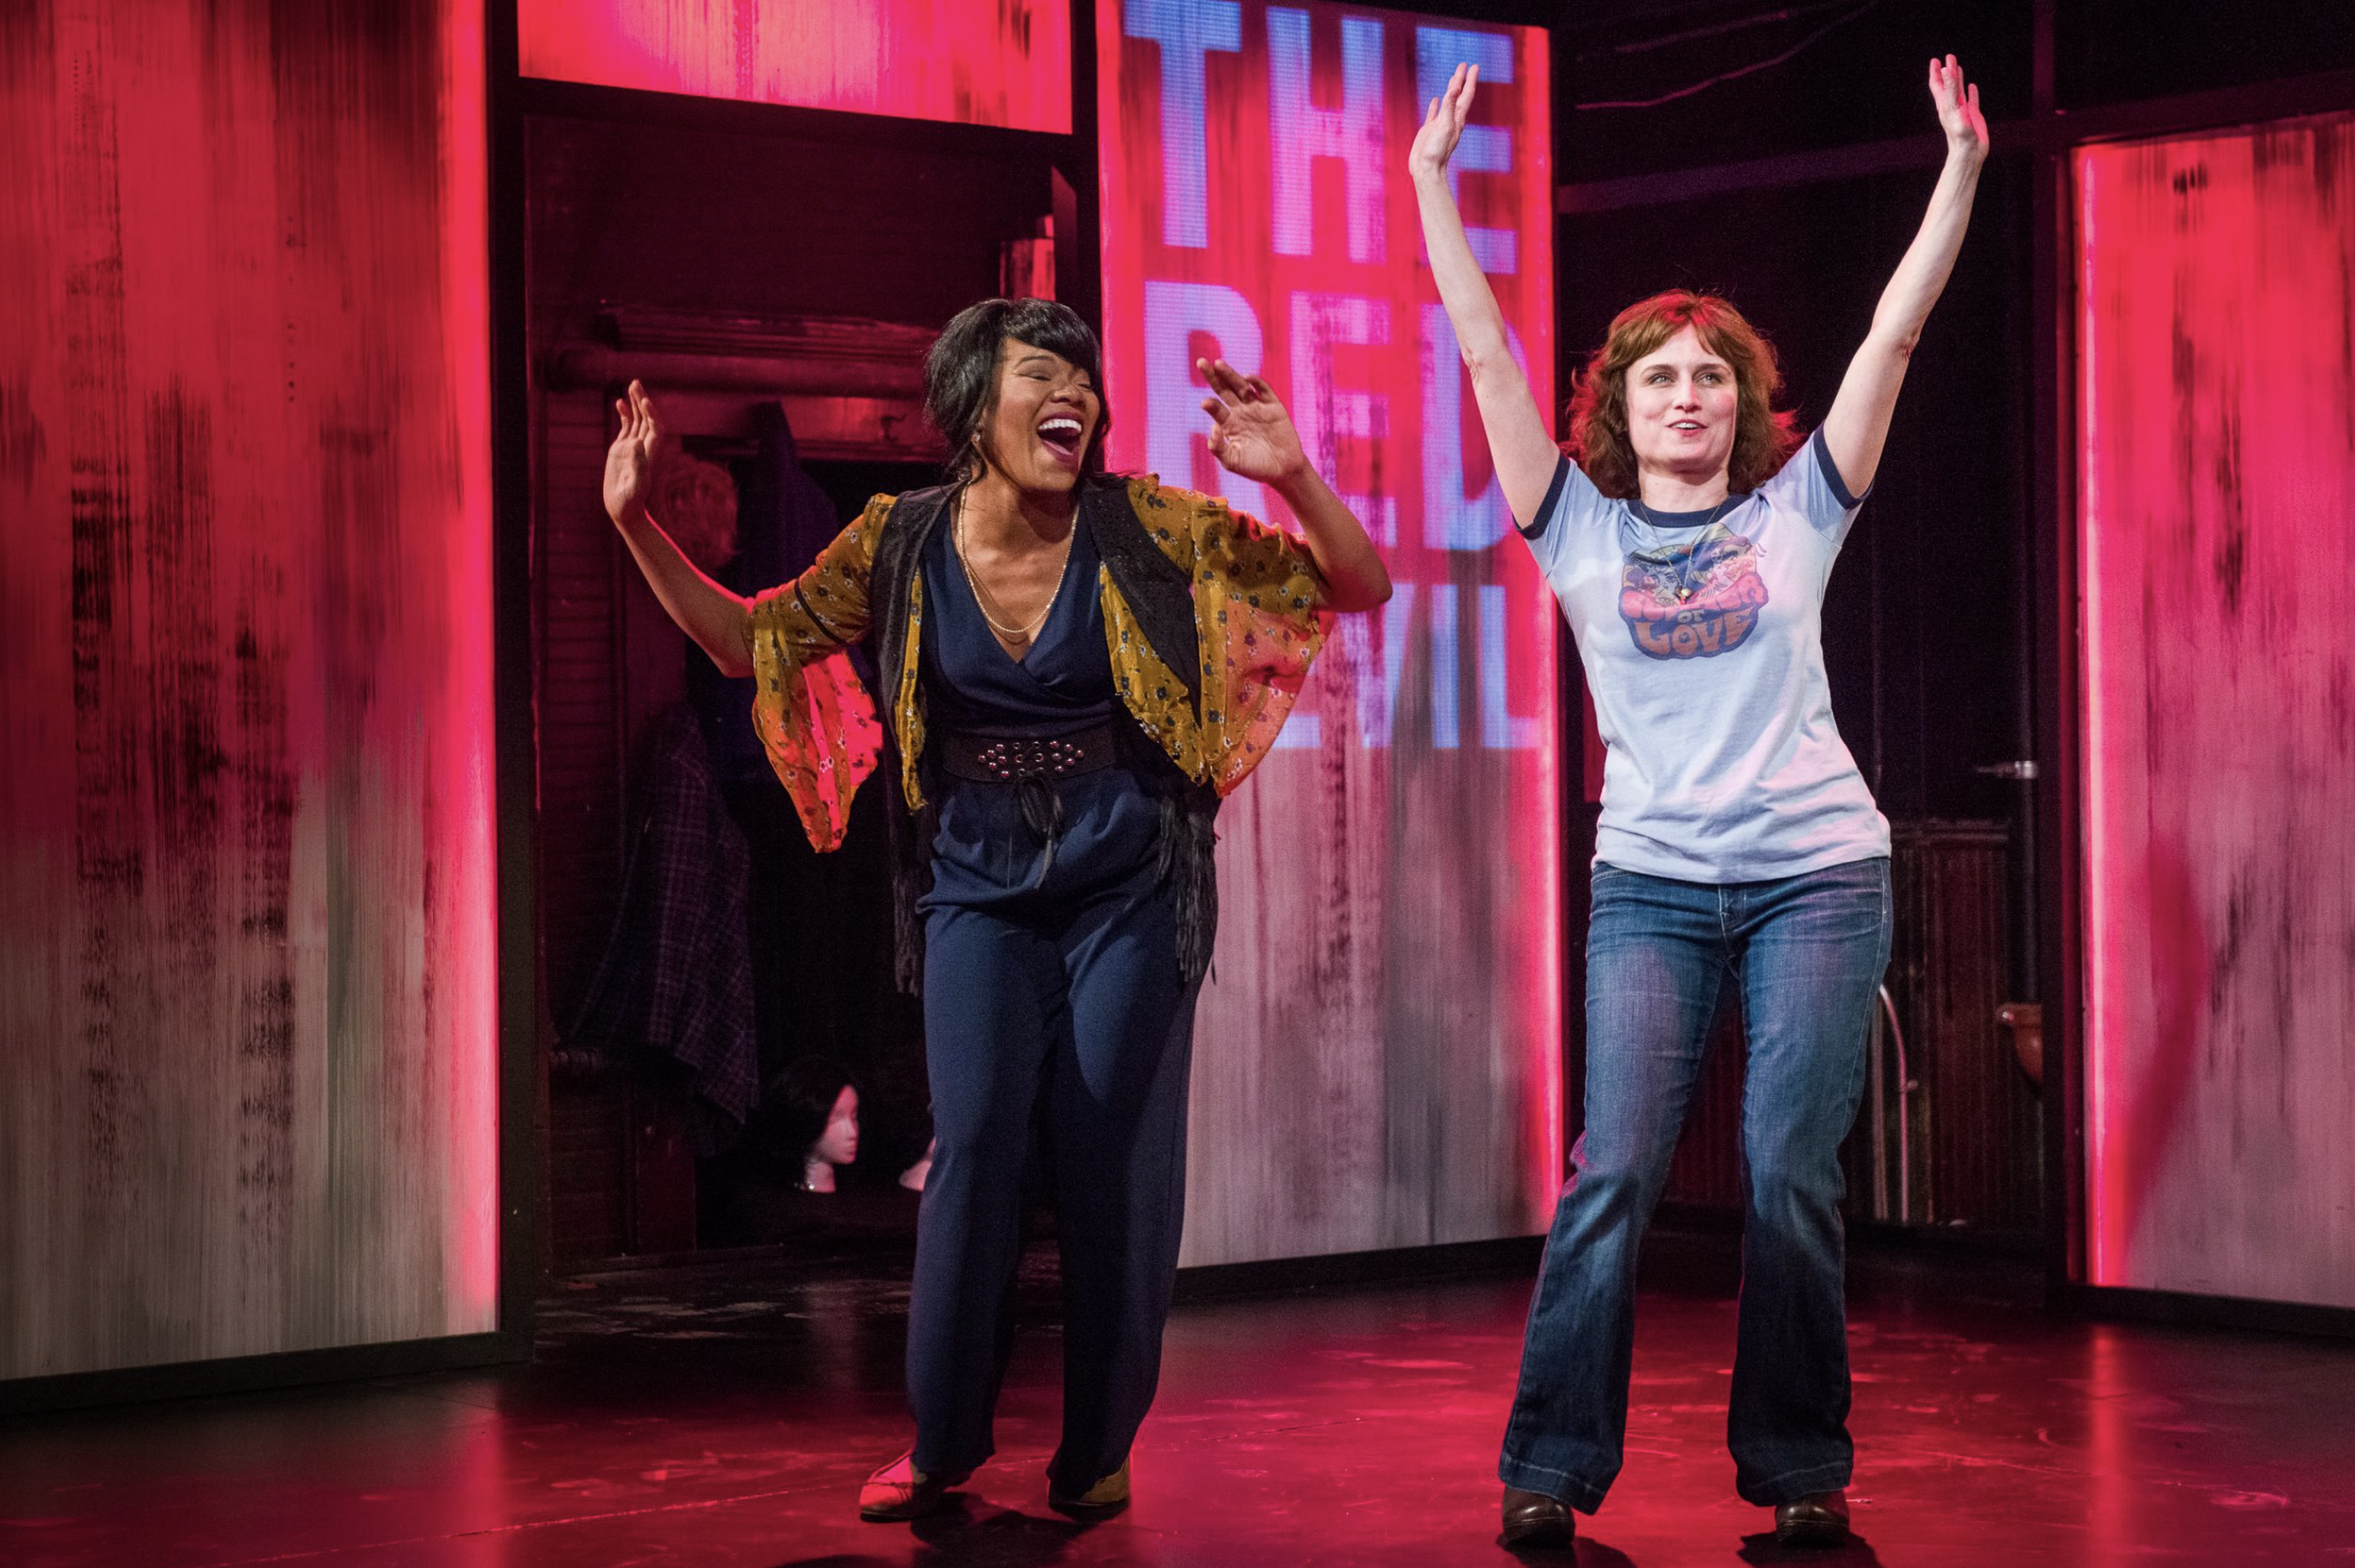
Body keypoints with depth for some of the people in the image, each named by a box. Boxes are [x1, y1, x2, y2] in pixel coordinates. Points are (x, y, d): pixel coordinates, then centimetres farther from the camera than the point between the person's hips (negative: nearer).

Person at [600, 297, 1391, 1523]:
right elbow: (752, 642, 9)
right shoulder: (901, 544, -3)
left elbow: (1357, 588, -5)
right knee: (974, 1145, -11)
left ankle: (1097, 1451, 16)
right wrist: (636, 524, -1)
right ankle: (940, 1444, 7)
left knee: (1113, 1166, -1)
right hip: (978, 890, 1)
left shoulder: (1143, 527, -7)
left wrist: (1291, 477, -22)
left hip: (1128, 884, -1)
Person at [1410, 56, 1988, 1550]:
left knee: (1790, 1177, -2)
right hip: (1652, 881, 0)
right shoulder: (1581, 528, 6)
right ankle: (1551, 1468, -2)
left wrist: (1963, 166, -3)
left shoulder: (1797, 509, 6)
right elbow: (1488, 355, 1)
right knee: (1614, 1172, -8)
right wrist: (1433, 186, -4)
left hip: (1818, 874, 0)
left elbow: (1895, 332, 1)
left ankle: (1801, 1471, 9)